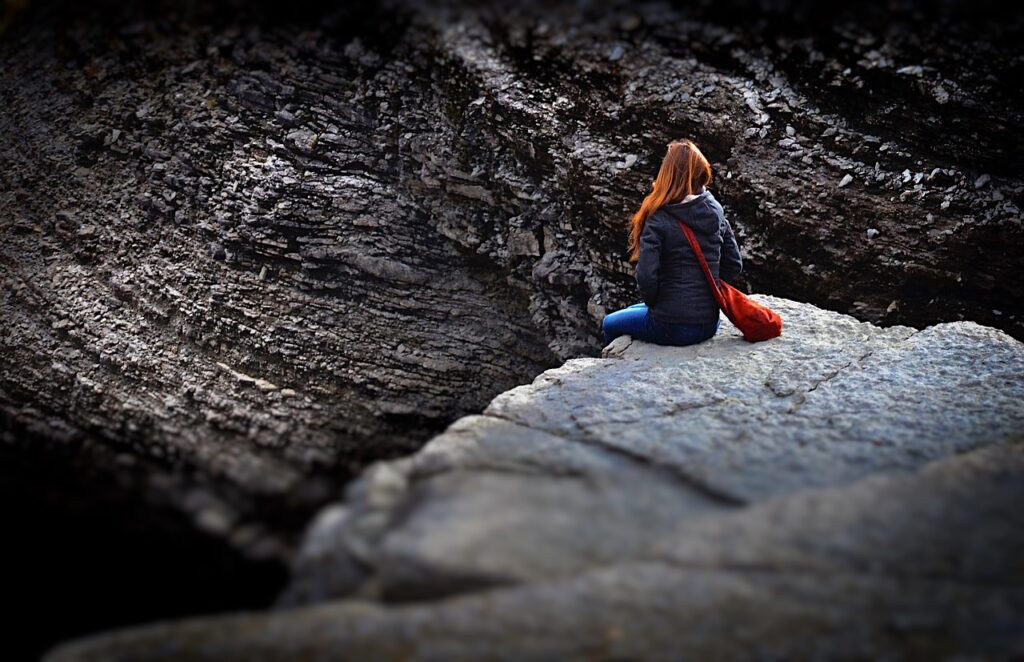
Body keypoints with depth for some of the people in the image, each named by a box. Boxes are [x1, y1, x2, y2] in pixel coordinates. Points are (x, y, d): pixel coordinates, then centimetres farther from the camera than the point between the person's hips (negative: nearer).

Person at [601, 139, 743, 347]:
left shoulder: (658, 220, -17)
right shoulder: (715, 212, -1)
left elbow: (646, 277, -21)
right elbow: (734, 265, 5)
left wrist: (653, 304, -2)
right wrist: (707, 289, 12)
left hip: (671, 327, -6)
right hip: (709, 325, 6)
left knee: (609, 323, 23)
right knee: (633, 310, 34)